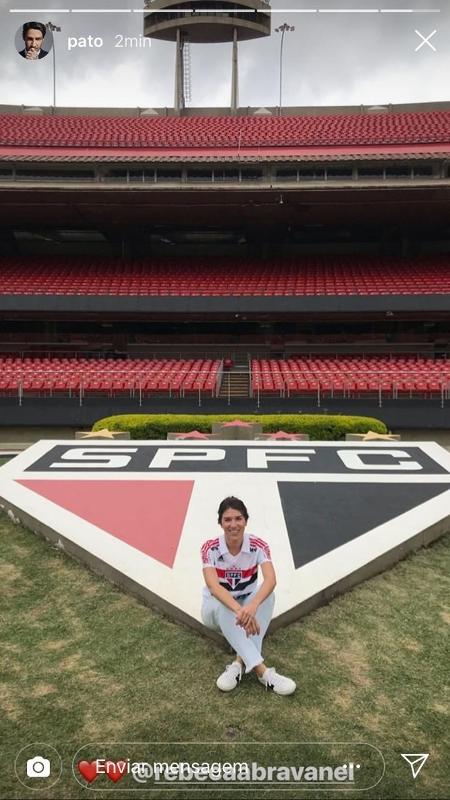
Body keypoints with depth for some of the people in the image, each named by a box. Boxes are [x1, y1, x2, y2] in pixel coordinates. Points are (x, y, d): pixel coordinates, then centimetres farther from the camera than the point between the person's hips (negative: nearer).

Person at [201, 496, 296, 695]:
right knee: (221, 605, -37)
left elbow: (271, 580, -35)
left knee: (267, 595, -30)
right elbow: (213, 586, -36)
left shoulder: (258, 546, -18)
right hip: (216, 610, -1)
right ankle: (261, 670, -38)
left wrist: (252, 606, -54)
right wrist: (239, 610, -53)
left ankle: (239, 663, -31)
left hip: (248, 603, 1)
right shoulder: (210, 548, -21)